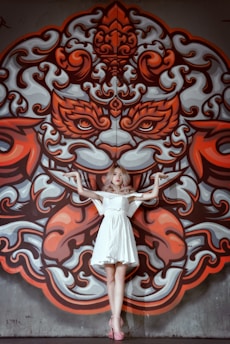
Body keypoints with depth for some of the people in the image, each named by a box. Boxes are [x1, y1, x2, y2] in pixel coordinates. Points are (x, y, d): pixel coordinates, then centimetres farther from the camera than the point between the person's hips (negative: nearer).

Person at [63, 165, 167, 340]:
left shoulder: (129, 195, 18)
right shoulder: (103, 194, 19)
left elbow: (154, 194, 13)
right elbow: (82, 191, 9)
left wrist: (157, 177, 19)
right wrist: (78, 175, 19)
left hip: (122, 232, -1)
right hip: (108, 232, 1)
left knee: (120, 277, -9)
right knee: (110, 278, 0)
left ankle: (115, 319, -13)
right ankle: (116, 319, 6)